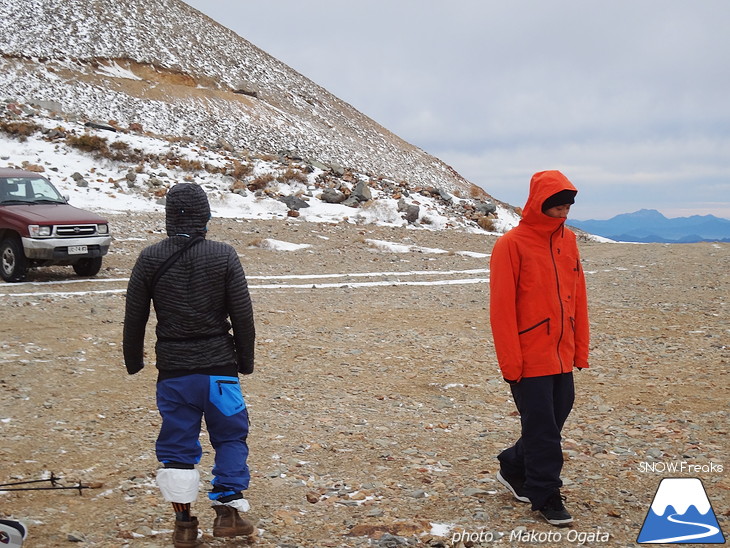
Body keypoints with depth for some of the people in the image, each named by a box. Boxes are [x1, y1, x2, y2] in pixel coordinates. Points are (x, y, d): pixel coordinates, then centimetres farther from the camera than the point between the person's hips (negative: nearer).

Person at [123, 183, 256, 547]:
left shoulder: (150, 258, -2)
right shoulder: (224, 256, -6)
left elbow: (134, 317, 3)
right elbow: (243, 315, -4)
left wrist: (133, 361, 17)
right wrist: (245, 360, 9)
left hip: (172, 368, 1)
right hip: (219, 366, -1)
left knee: (177, 442, 10)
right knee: (230, 437, 14)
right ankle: (228, 509, 10)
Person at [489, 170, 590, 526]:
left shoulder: (567, 241, 8)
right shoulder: (511, 244, -11)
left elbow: (577, 297, 12)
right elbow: (502, 307, -13)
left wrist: (580, 347, 11)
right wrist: (510, 360, -15)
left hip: (562, 356, 6)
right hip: (530, 358, -6)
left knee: (555, 418, 13)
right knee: (541, 427, -1)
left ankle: (514, 469, 32)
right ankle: (546, 496, 12)